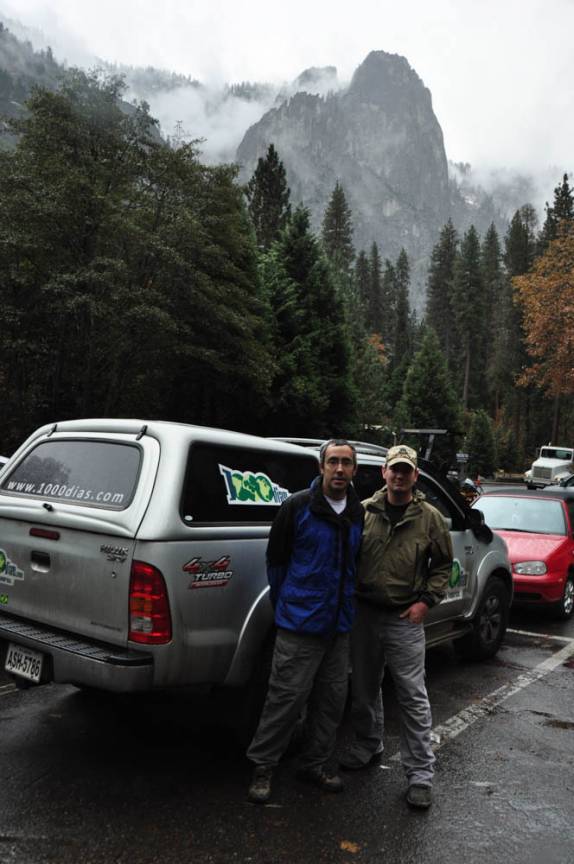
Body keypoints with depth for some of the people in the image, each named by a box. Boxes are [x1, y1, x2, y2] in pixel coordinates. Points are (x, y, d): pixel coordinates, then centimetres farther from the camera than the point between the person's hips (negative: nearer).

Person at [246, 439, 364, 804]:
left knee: (333, 697, 13)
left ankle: (316, 763, 31)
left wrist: (346, 603, 15)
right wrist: (285, 604, 5)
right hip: (300, 623, -5)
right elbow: (276, 559, -1)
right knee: (287, 696, -2)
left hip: (340, 624, 6)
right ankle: (262, 767, 15)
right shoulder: (297, 507, -9)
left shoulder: (359, 514, 5)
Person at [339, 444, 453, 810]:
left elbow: (443, 564, 5)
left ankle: (420, 774, 11)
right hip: (364, 614, 3)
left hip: (405, 619, -3)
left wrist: (426, 601, -5)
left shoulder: (429, 517, -3)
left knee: (414, 697, 0)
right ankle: (368, 746, 40)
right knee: (364, 688, 18)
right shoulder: (364, 511, 1)